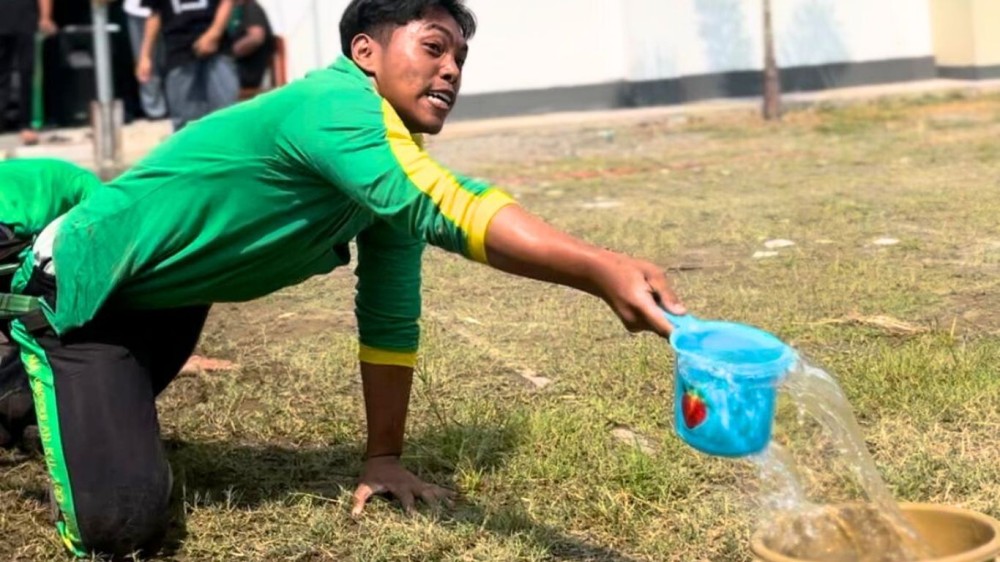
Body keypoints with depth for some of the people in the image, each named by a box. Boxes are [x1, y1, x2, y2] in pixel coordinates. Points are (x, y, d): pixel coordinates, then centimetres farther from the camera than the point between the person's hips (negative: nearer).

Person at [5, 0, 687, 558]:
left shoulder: (394, 168, -3)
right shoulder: (334, 104, -33)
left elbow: (391, 319, 3)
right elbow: (441, 208, -51)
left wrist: (383, 458, 1)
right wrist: (602, 270, -61)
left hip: (171, 301, 10)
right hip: (83, 290, -10)